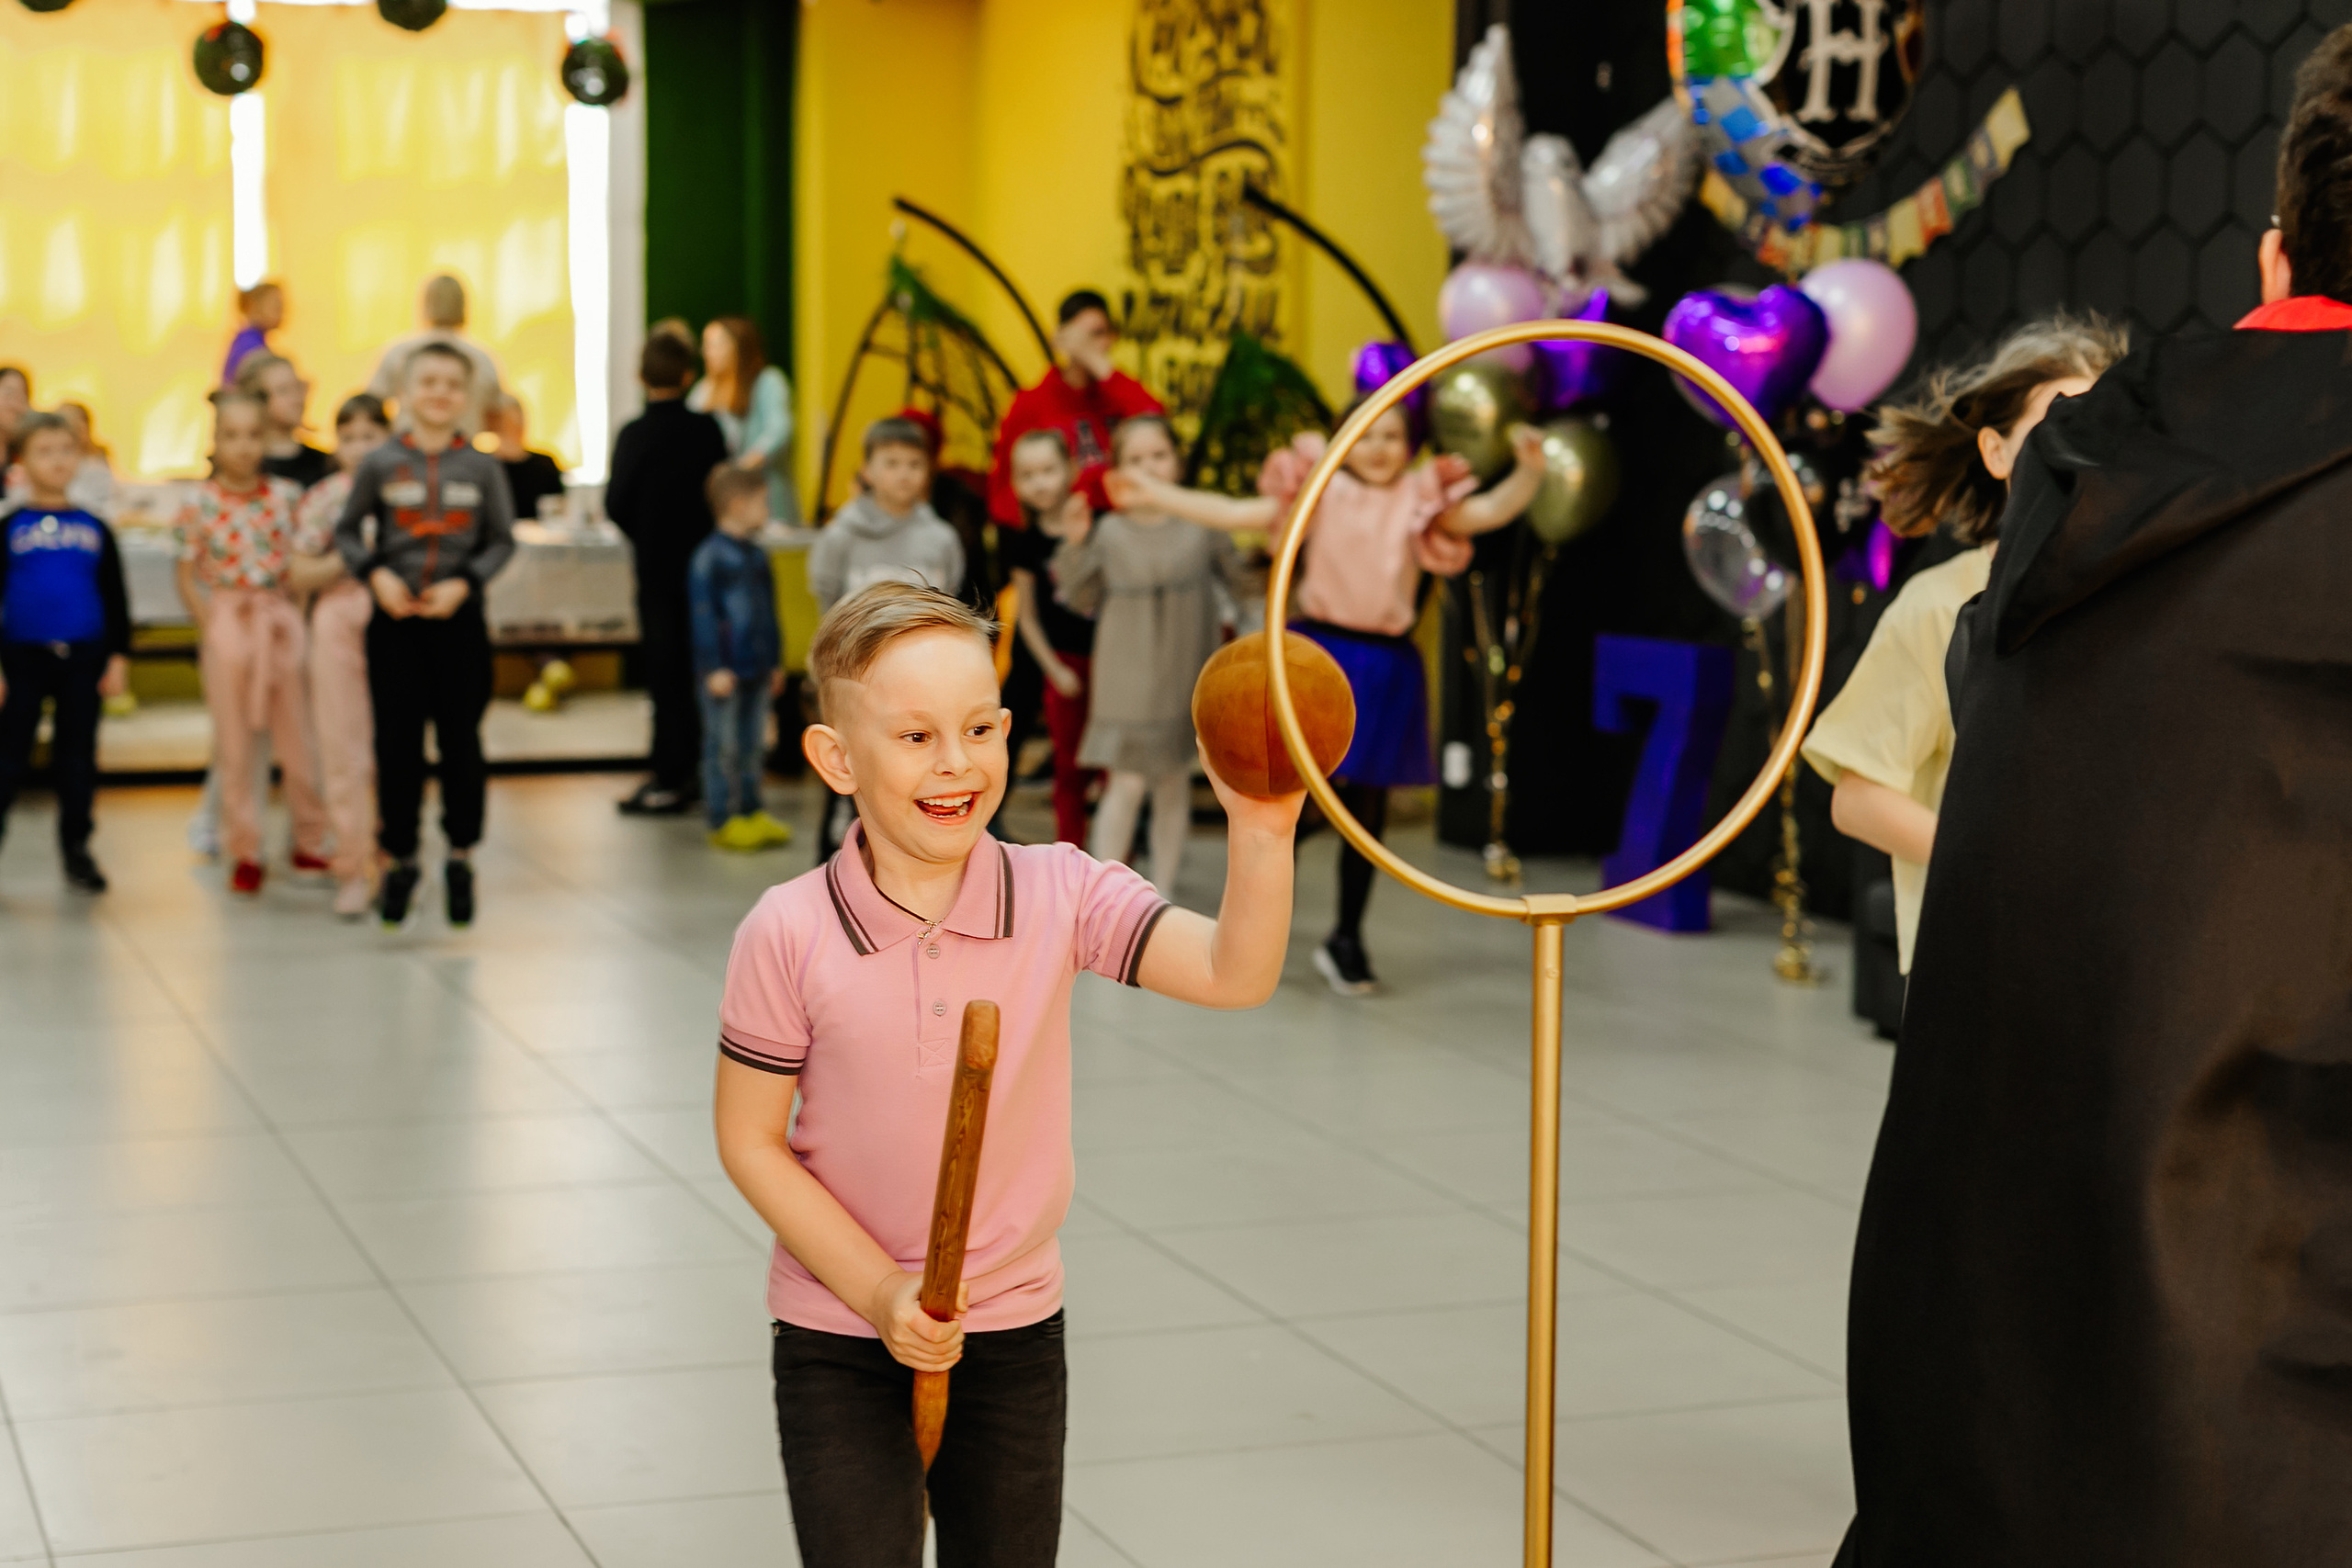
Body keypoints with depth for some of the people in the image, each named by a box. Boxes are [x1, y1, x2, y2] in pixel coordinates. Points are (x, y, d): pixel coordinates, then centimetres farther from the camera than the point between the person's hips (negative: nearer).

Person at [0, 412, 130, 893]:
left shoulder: (94, 528, 6)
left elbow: (116, 598, 10)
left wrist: (119, 657, 4)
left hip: (83, 658, 2)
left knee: (78, 757, 10)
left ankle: (76, 847, 20)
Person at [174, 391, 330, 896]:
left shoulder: (286, 497, 0)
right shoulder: (199, 504, -5)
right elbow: (187, 577, -1)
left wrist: (297, 617, -5)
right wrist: (210, 628, -8)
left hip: (282, 621, 1)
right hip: (227, 622, -1)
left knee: (297, 735, 7)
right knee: (236, 742, 7)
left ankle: (311, 841, 22)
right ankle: (244, 851, 16)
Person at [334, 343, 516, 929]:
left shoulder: (482, 467, -1)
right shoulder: (380, 464, -1)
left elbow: (502, 540, 3)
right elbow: (347, 531, 6)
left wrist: (464, 583, -11)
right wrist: (376, 574, -10)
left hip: (458, 619, 0)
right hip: (395, 619, 0)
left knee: (460, 740, 3)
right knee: (397, 743, 4)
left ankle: (461, 856, 18)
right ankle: (400, 858, 17)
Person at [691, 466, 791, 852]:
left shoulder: (757, 555, 12)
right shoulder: (710, 556, -13)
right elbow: (704, 614, -14)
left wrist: (776, 661, 20)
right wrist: (715, 668, -16)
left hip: (757, 671, 8)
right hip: (725, 672, -8)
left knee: (753, 744, 13)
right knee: (723, 746, -1)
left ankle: (751, 812, 21)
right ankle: (722, 820, 4)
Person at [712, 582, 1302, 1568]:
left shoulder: (1058, 895, -11)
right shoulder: (789, 935, -15)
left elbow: (1233, 973, -22)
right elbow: (751, 1141, -9)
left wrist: (1261, 831, -39)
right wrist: (878, 1292, -16)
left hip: (1014, 1336, 2)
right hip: (839, 1342, -2)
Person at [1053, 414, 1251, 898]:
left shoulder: (1201, 523, -2)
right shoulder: (1109, 532, -4)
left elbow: (1240, 579, 7)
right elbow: (1083, 600, 2)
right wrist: (1074, 546, -10)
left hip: (1186, 676, 2)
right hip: (1128, 676, -2)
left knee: (1174, 785, 11)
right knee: (1127, 784, -6)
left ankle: (1162, 895, 22)